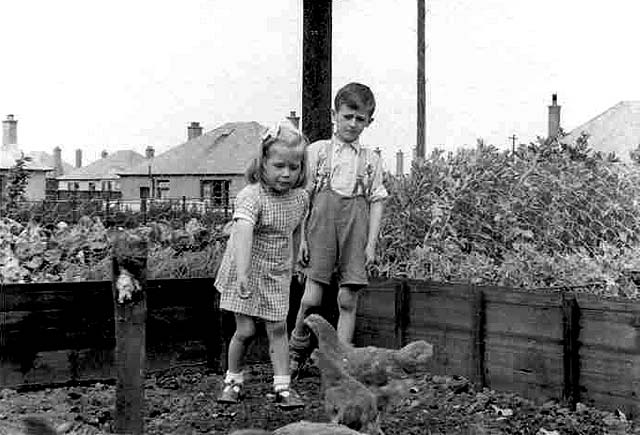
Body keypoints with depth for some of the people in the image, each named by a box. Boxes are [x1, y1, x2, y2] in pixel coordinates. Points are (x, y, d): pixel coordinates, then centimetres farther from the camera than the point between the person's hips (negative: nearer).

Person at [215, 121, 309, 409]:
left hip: (277, 276, 4)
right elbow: (243, 232, -39)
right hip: (246, 274, -4)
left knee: (277, 329, 2)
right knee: (245, 331, -1)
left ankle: (283, 386, 9)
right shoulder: (250, 196, -24)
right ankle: (233, 380, 20)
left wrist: (292, 264, 20)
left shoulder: (301, 198, -3)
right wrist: (242, 273, -51)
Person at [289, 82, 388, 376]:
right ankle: (296, 351, 20)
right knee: (312, 298, -4)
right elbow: (305, 197, 6)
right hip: (322, 222, -1)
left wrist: (371, 243, 1)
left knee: (348, 301, 1)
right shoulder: (316, 151, 7)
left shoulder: (371, 159, 11)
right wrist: (302, 237, 1)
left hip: (355, 228, 1)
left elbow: (376, 202, 8)